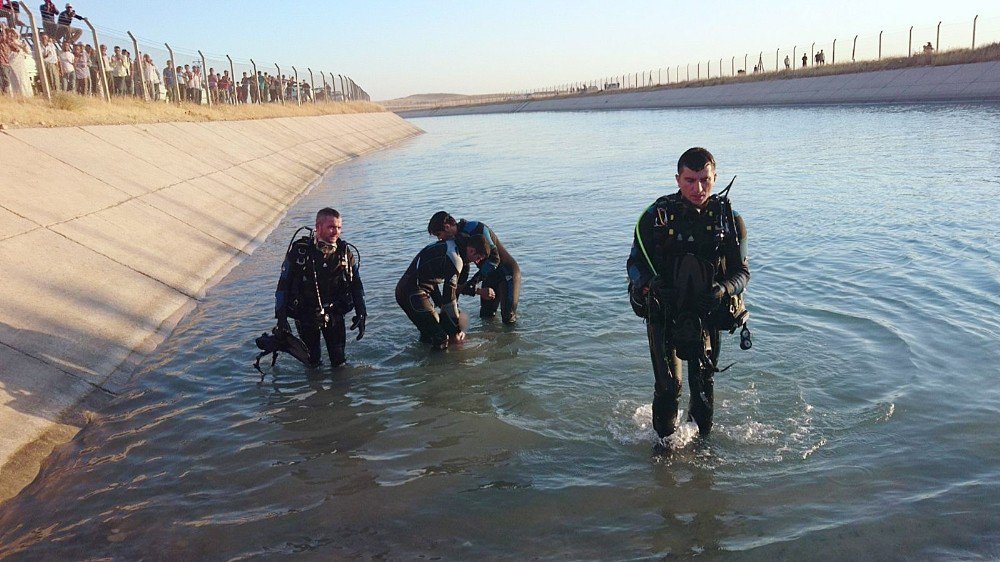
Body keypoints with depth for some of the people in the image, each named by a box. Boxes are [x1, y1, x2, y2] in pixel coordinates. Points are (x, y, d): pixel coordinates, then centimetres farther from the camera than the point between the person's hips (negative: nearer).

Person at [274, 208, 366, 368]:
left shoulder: (345, 253, -6)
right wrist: (281, 318, -10)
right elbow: (283, 284, -7)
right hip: (306, 316, -2)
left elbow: (356, 285, 4)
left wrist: (361, 315, 0)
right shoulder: (298, 251, -14)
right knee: (312, 362, 10)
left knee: (339, 359, 7)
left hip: (334, 314, 2)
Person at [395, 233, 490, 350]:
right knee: (440, 339, -11)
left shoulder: (446, 245, 14)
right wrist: (456, 331, -7)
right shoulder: (454, 258, -16)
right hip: (413, 294, -10)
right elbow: (449, 295, -15)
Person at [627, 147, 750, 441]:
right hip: (663, 311, -1)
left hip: (707, 314, 1)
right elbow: (634, 263, -3)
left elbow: (742, 272, 0)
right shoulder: (656, 215, -7)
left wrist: (724, 289, -22)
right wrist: (649, 282, -25)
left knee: (703, 383, 9)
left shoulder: (729, 219, -3)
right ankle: (664, 439, 22)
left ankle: (703, 439, 33)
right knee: (668, 386, -2)